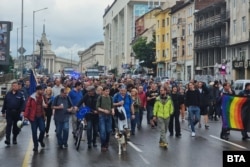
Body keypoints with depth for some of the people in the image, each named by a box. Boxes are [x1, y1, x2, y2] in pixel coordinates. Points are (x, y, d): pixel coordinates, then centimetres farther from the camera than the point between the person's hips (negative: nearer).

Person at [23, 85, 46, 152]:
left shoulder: (42, 97, 4)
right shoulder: (32, 98, -11)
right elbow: (28, 106, -10)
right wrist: (26, 116, -12)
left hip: (41, 116, 4)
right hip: (33, 117, -4)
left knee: (43, 129, -3)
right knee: (34, 131, 4)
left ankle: (40, 140, 27)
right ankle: (35, 145, 15)